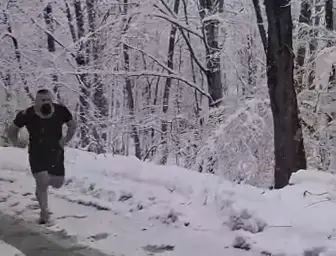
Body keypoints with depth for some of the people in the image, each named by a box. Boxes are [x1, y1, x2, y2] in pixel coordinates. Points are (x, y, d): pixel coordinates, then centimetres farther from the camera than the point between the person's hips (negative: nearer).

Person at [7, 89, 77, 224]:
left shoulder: (61, 111, -12)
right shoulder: (27, 114, -16)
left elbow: (72, 125, 5)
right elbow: (12, 129, -1)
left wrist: (66, 139, -7)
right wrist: (15, 141, -16)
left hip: (56, 153, 3)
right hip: (37, 153, -2)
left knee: (58, 183, 7)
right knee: (42, 183, -12)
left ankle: (46, 179, 44)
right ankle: (44, 211, 9)